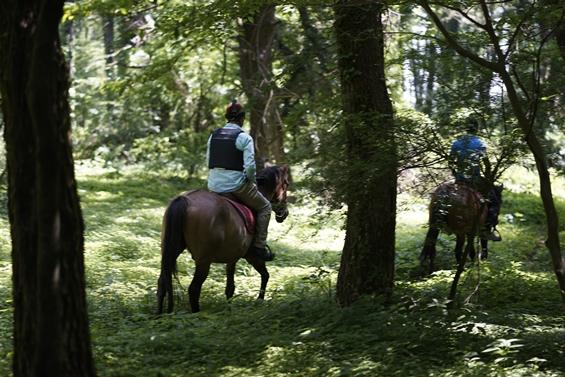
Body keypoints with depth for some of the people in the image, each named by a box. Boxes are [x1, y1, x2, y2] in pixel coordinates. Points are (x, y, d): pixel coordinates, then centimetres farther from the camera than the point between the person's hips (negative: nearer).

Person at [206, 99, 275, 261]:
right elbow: (249, 165, -16)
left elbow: (208, 161, 11)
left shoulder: (214, 135, 8)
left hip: (214, 185, 6)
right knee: (264, 207, 15)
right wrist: (252, 181, 1)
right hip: (236, 185, -6)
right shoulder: (244, 137, -10)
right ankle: (259, 246, 8)